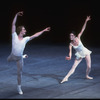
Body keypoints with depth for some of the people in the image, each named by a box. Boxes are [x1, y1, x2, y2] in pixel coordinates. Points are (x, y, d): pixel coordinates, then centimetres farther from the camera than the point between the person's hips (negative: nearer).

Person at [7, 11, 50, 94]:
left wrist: (43, 30, -2)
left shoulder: (25, 39, -6)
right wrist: (16, 15, -26)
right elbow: (13, 24, -20)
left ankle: (19, 87, 22)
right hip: (13, 56, -1)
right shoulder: (14, 36, -15)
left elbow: (35, 35, -1)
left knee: (20, 73, 7)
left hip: (19, 59, 1)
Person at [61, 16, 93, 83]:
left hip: (86, 52, 1)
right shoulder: (71, 44, -12)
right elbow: (70, 51, -17)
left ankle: (87, 75, 28)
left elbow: (83, 29, -16)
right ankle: (66, 78, -11)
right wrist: (69, 57, -39)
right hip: (79, 55, -1)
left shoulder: (78, 38, -13)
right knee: (73, 67, -10)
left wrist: (86, 21, -23)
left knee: (89, 66, 0)